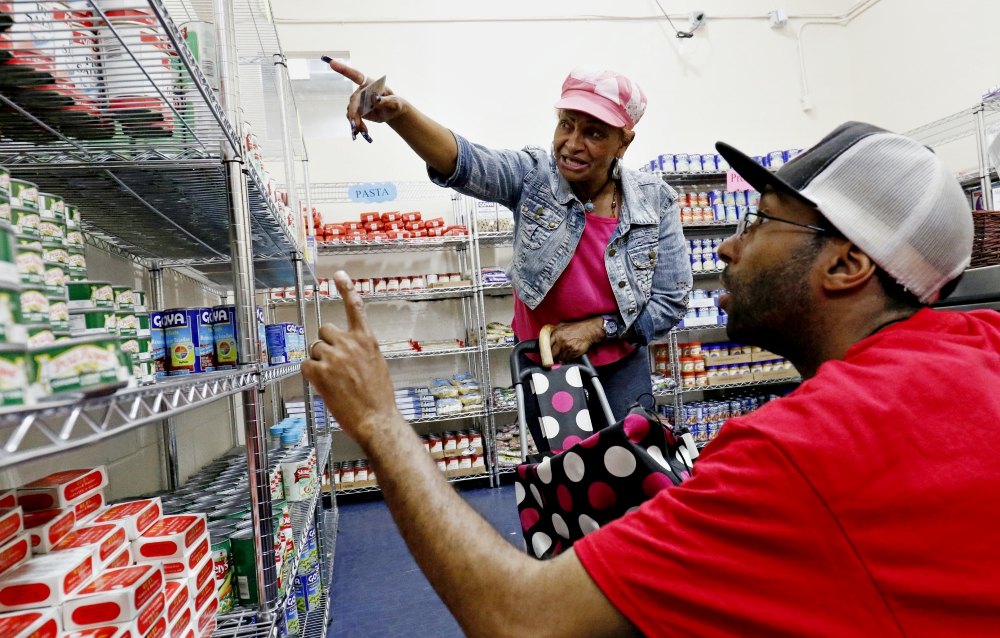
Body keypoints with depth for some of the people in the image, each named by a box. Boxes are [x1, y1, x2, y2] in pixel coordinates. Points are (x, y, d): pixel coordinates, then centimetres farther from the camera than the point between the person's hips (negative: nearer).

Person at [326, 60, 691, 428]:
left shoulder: (656, 202, -11)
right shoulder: (534, 176, -14)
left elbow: (672, 302, -7)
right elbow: (465, 164, -34)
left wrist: (595, 328, -17)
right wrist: (399, 113, -52)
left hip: (621, 370, 0)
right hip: (543, 366, 1)